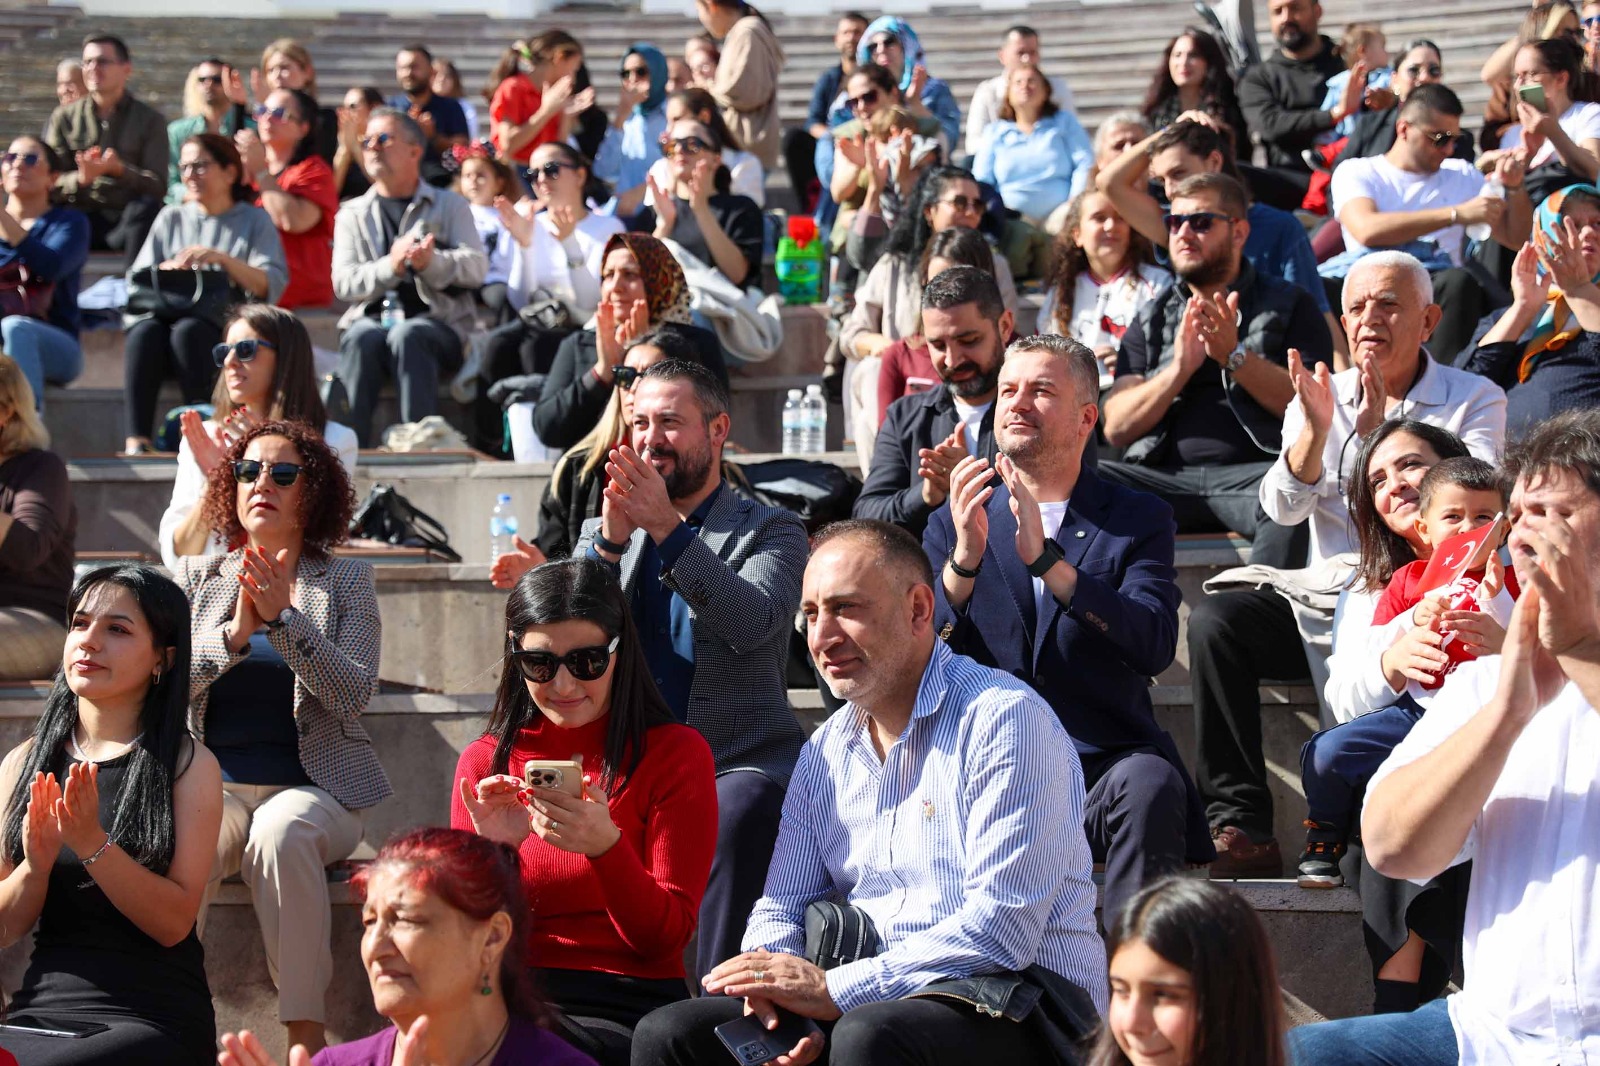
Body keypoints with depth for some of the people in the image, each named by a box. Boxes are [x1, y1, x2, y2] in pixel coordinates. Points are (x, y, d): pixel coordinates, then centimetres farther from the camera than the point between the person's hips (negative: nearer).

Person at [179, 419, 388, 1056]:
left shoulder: (346, 581, 7)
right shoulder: (196, 577, 13)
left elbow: (354, 694, -7)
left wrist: (283, 617, -17)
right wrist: (235, 632, -16)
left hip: (313, 785, -1)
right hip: (215, 783, 1)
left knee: (281, 831, -37)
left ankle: (305, 1027, -33)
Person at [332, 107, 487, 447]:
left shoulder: (449, 205, 16)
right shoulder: (352, 214, 19)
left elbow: (476, 267, 0)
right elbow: (343, 283, 3)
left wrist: (432, 263, -22)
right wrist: (391, 265, -16)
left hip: (439, 323, -1)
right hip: (371, 318, 1)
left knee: (408, 336, -36)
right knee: (362, 337, -34)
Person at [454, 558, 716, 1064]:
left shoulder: (676, 753, 2)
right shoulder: (484, 763, 10)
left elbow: (666, 938, -4)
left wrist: (607, 846, -22)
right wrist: (494, 850, -14)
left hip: (628, 1008, -2)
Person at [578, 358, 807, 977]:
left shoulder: (770, 531, 10)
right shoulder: (602, 531, 21)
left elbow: (752, 623, -11)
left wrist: (668, 530, -19)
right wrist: (612, 539, -13)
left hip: (739, 762, -3)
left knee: (738, 811, -37)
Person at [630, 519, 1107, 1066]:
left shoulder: (1004, 719, -10)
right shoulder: (825, 751, 15)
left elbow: (1003, 929, -18)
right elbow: (782, 907, 15)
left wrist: (834, 989, -20)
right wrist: (771, 984, -11)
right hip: (866, 1004, 6)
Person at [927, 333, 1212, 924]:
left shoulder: (1139, 519, 10)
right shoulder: (951, 526, 15)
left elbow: (1155, 645, -8)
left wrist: (1047, 559, -19)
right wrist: (964, 558, -16)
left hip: (1104, 764, -1)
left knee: (1150, 784, -34)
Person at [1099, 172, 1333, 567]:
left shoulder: (1289, 305, 16)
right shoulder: (1151, 319, 23)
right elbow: (1117, 428, 11)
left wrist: (1235, 357, -10)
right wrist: (1180, 367, -4)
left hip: (1255, 470, -2)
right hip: (1165, 476, 3)